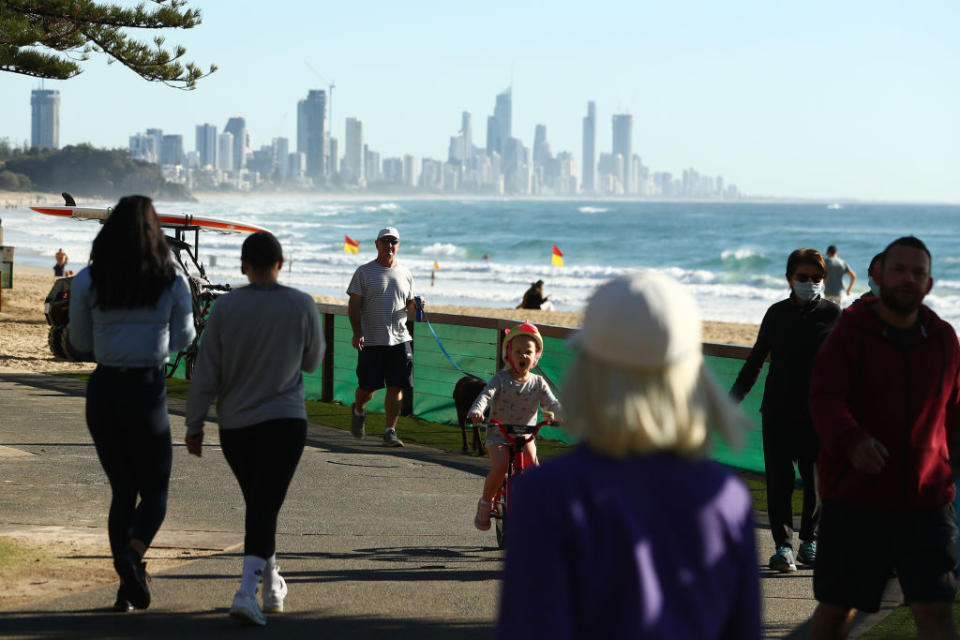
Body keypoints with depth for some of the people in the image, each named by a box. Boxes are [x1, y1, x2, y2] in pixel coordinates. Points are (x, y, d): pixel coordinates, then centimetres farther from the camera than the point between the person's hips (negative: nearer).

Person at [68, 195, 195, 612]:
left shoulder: (87, 282, -3)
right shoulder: (173, 284, -5)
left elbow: (80, 342, 5)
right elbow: (182, 340, 7)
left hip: (103, 389, 2)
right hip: (147, 390, -2)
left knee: (122, 490, 15)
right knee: (154, 491, 9)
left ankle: (127, 586, 9)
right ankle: (132, 553, -21)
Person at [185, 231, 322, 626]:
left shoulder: (225, 307, -4)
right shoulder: (302, 306, -5)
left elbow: (206, 372, -4)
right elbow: (311, 361, 8)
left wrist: (194, 424, 4)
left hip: (234, 425, 2)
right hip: (283, 421, -2)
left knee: (257, 505, 18)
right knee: (266, 508, -5)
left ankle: (272, 587, 30)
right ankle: (247, 592, -21)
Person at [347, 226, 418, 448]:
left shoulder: (405, 274, 13)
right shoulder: (364, 272, 1)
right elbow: (354, 305, -2)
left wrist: (415, 305, -3)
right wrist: (357, 332, -13)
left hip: (399, 340, 3)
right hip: (371, 341, -3)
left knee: (396, 387, -4)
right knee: (367, 388, 2)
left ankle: (390, 431, 3)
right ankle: (358, 411, 34)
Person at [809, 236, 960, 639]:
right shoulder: (849, 334, -5)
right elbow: (824, 399, -19)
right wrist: (853, 442, -39)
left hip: (926, 502, 2)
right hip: (854, 500, -2)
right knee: (836, 606, 8)